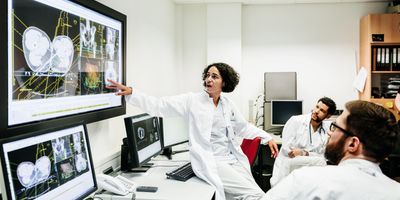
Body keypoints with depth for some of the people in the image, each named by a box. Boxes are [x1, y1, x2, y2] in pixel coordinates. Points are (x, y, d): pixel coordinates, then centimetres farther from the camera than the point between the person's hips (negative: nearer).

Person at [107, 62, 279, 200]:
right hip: (210, 162, -5)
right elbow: (160, 106, -7)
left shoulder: (227, 104, 11)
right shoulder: (192, 100, -2)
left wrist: (267, 138, 16)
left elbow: (243, 127, 23)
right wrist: (131, 93, -17)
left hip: (234, 160, 6)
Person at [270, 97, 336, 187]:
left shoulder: (327, 130, 3)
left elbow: (322, 156, -2)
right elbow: (286, 149, -12)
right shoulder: (295, 121, -6)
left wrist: (304, 153, -21)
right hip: (286, 165, -3)